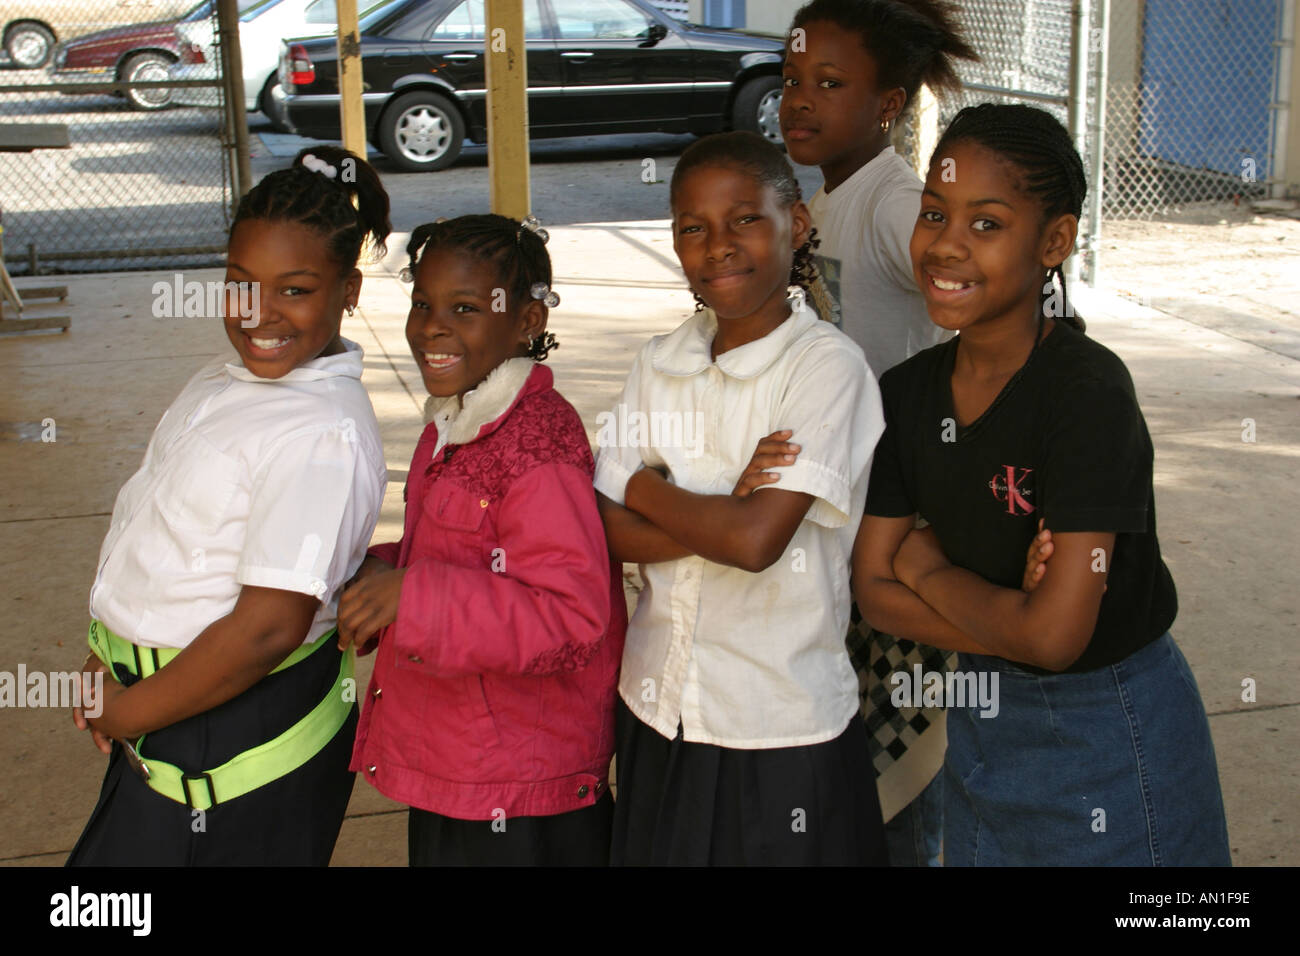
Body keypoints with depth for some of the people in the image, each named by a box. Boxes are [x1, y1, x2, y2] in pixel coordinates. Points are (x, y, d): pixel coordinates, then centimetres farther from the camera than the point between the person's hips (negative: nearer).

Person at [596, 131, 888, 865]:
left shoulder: (827, 365, -14)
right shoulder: (661, 362, 3)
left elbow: (757, 541, -24)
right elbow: (607, 529, -3)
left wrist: (646, 489, -9)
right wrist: (725, 512, -17)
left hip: (784, 729, -5)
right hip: (660, 705, 5)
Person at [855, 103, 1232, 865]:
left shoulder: (1090, 392, -24)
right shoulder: (910, 392, -5)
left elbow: (1055, 634, -28)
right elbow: (875, 589, -4)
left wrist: (928, 567, -12)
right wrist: (1010, 623, -19)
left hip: (1112, 735, -6)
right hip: (982, 723, 6)